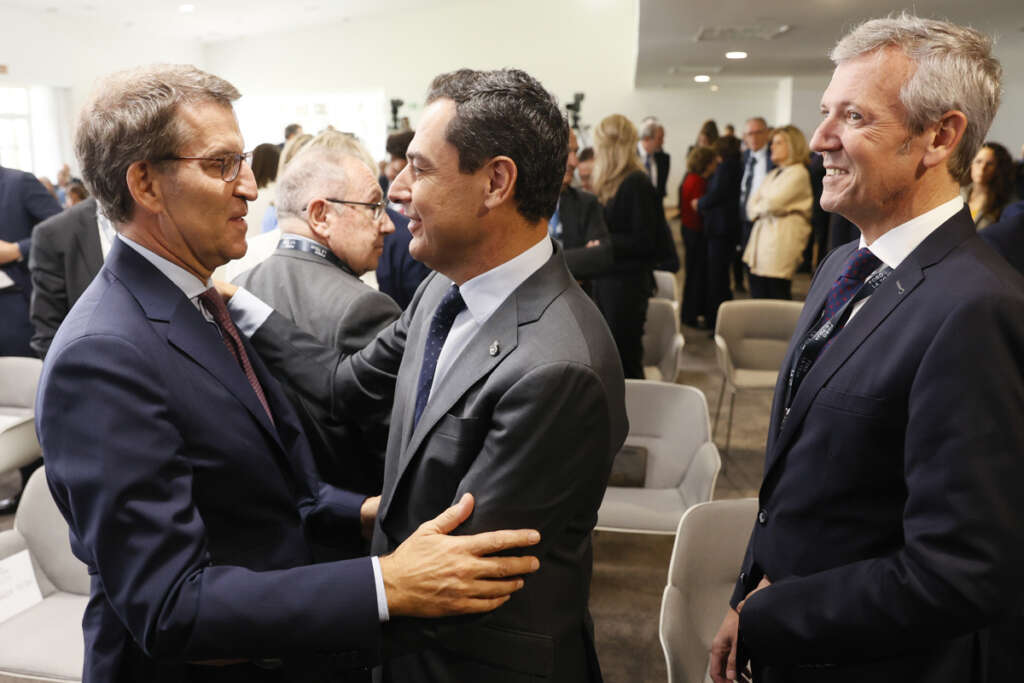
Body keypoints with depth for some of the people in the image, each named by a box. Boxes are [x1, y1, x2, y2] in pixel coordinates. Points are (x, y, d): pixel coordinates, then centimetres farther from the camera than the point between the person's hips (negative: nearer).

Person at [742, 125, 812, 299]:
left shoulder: (798, 173, -7)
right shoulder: (773, 174, 21)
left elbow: (773, 204, -15)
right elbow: (752, 202, 17)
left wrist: (759, 208, 4)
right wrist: (760, 211, -3)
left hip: (782, 237, -8)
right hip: (762, 236, 8)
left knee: (777, 297, -8)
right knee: (758, 297, 7)